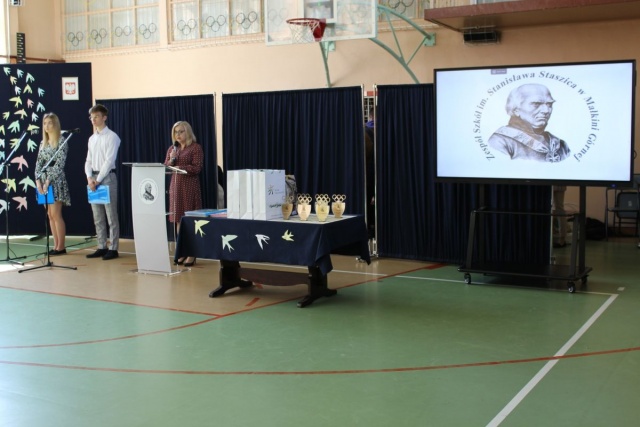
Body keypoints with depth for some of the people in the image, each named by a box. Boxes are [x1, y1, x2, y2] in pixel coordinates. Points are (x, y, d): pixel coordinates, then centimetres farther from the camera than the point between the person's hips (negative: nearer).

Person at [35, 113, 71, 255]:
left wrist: (48, 181, -17)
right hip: (43, 180, 7)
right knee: (50, 215, 6)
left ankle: (61, 246, -1)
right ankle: (56, 245, 11)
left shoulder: (62, 141, -6)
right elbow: (38, 163, 11)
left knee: (56, 214, -8)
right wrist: (38, 181, -3)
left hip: (56, 180, -7)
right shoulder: (43, 143, 14)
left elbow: (59, 164, -13)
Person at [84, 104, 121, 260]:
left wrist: (98, 180, -15)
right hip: (93, 178, 7)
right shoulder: (92, 139, 16)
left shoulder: (112, 136, -5)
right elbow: (88, 160, 14)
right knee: (97, 217, 9)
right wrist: (89, 178, -4)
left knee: (111, 216, -3)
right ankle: (102, 247, 15)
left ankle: (113, 249, 0)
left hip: (107, 177, -7)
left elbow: (109, 160, -12)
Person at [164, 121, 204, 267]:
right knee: (178, 220, 4)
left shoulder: (196, 147, -2)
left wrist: (179, 167, -17)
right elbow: (165, 168, 14)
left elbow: (197, 168, -10)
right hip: (175, 186, 5)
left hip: (190, 186, -5)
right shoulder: (172, 149, 15)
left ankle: (191, 254, -2)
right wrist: (171, 160, -4)